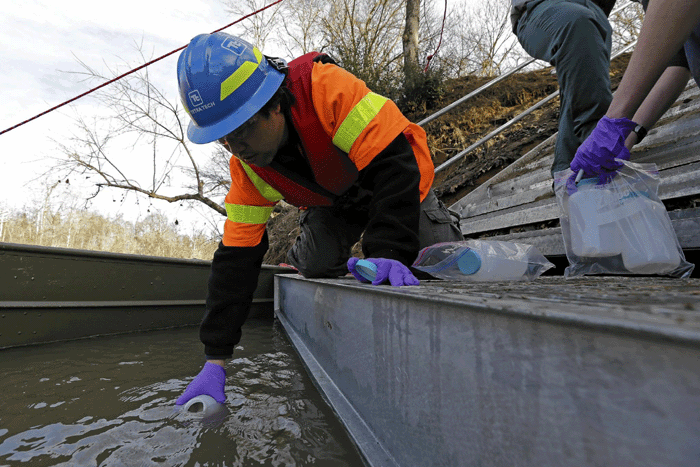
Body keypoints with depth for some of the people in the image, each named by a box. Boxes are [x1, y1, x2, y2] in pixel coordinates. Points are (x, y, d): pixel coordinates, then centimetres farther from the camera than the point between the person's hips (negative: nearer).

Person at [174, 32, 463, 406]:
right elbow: (236, 257, -18)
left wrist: (387, 252, -51)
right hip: (331, 202, 3)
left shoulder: (327, 87, -37)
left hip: (398, 184, -2)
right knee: (314, 265, -18)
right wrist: (216, 360, -19)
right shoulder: (246, 165, -20)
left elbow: (393, 165, -39)